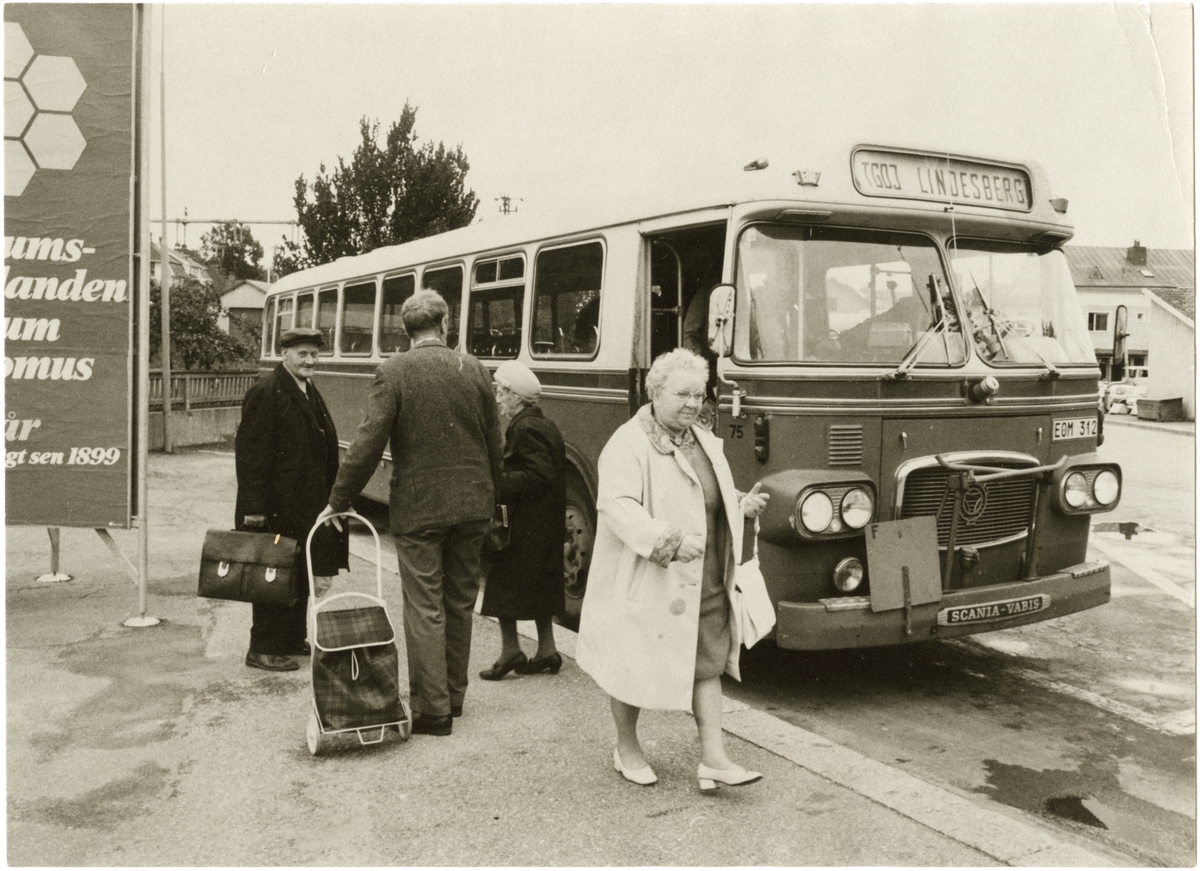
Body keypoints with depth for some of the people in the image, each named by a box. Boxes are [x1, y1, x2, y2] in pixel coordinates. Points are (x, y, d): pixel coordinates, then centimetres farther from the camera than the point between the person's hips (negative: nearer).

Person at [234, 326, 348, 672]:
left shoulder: (309, 392, 14)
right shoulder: (266, 392, -14)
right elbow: (250, 452, -17)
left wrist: (328, 499, 18)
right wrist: (253, 507, -20)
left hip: (304, 504, 9)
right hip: (276, 506, -9)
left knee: (300, 575, 15)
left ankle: (293, 640, 27)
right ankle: (263, 649, 9)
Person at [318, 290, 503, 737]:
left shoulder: (394, 371, -9)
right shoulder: (474, 369, 2)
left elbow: (368, 443, -12)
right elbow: (494, 444, 7)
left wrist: (338, 501, -2)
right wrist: (490, 498, 19)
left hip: (417, 508, -4)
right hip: (471, 506, 4)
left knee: (425, 608, 2)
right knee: (460, 604, 15)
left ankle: (433, 708, 6)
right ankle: (454, 695, 27)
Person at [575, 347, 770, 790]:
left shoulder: (705, 441, 12)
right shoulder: (628, 445, -14)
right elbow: (617, 506, -27)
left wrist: (742, 505, 5)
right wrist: (670, 540, -38)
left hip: (705, 582, 7)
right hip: (646, 582, -6)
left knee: (708, 662, 4)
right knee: (634, 666, 8)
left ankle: (713, 758, 10)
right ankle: (626, 747, 28)